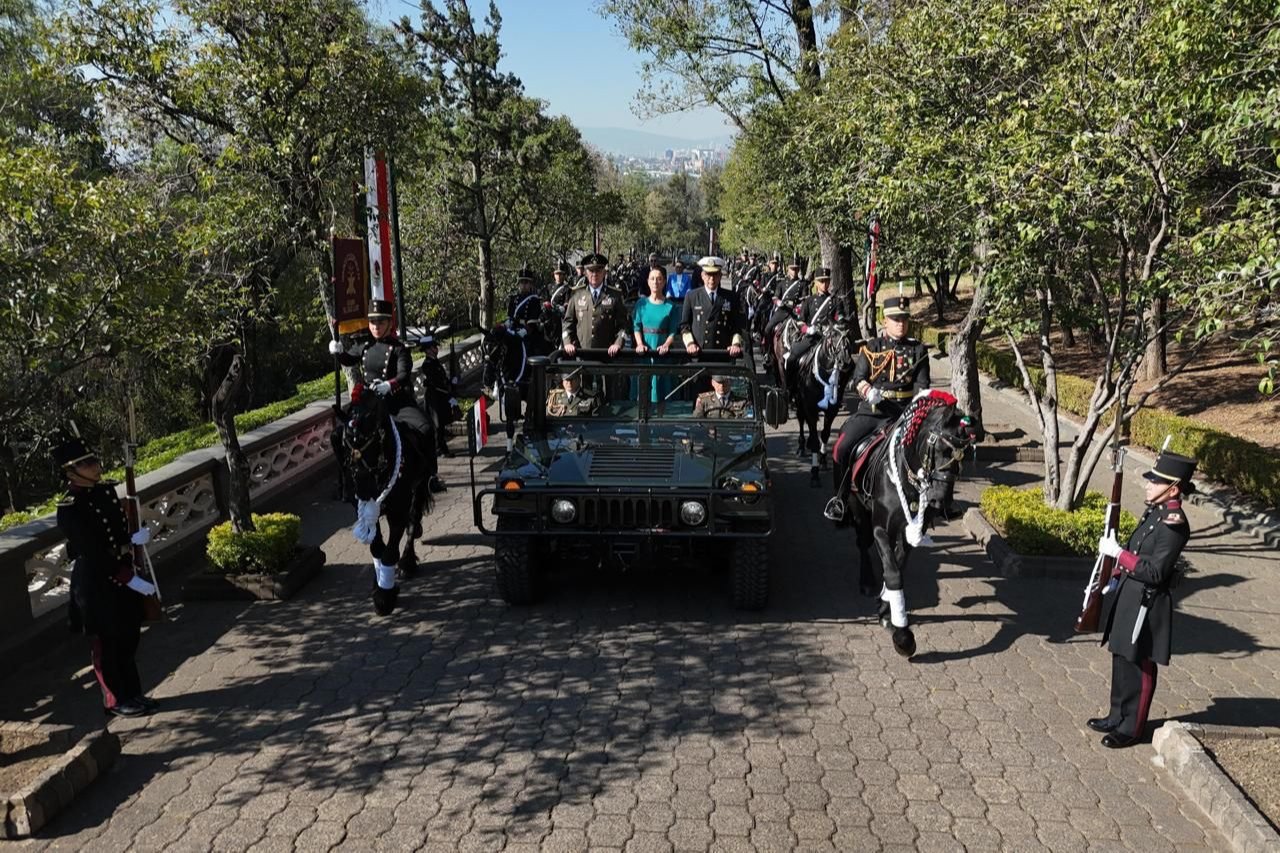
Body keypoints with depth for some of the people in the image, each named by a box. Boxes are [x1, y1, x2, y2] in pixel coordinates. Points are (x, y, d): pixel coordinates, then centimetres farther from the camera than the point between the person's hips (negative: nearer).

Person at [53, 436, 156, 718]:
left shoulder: (106, 490, 3)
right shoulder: (70, 510, -20)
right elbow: (95, 555, -22)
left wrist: (132, 540, -12)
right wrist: (132, 580, -24)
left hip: (122, 575, 7)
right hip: (96, 584, -7)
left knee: (128, 640, 16)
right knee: (107, 646, 7)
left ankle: (132, 694, 29)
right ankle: (116, 701, 22)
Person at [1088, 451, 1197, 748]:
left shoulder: (1174, 523, -22)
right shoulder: (1155, 511, 6)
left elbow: (1154, 572, -24)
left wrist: (1117, 553, -20)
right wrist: (1116, 579, 14)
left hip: (1145, 604, -9)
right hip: (1128, 596, 9)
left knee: (1138, 667, 5)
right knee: (1121, 661, 19)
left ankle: (1132, 728, 19)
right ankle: (1118, 717, 33)